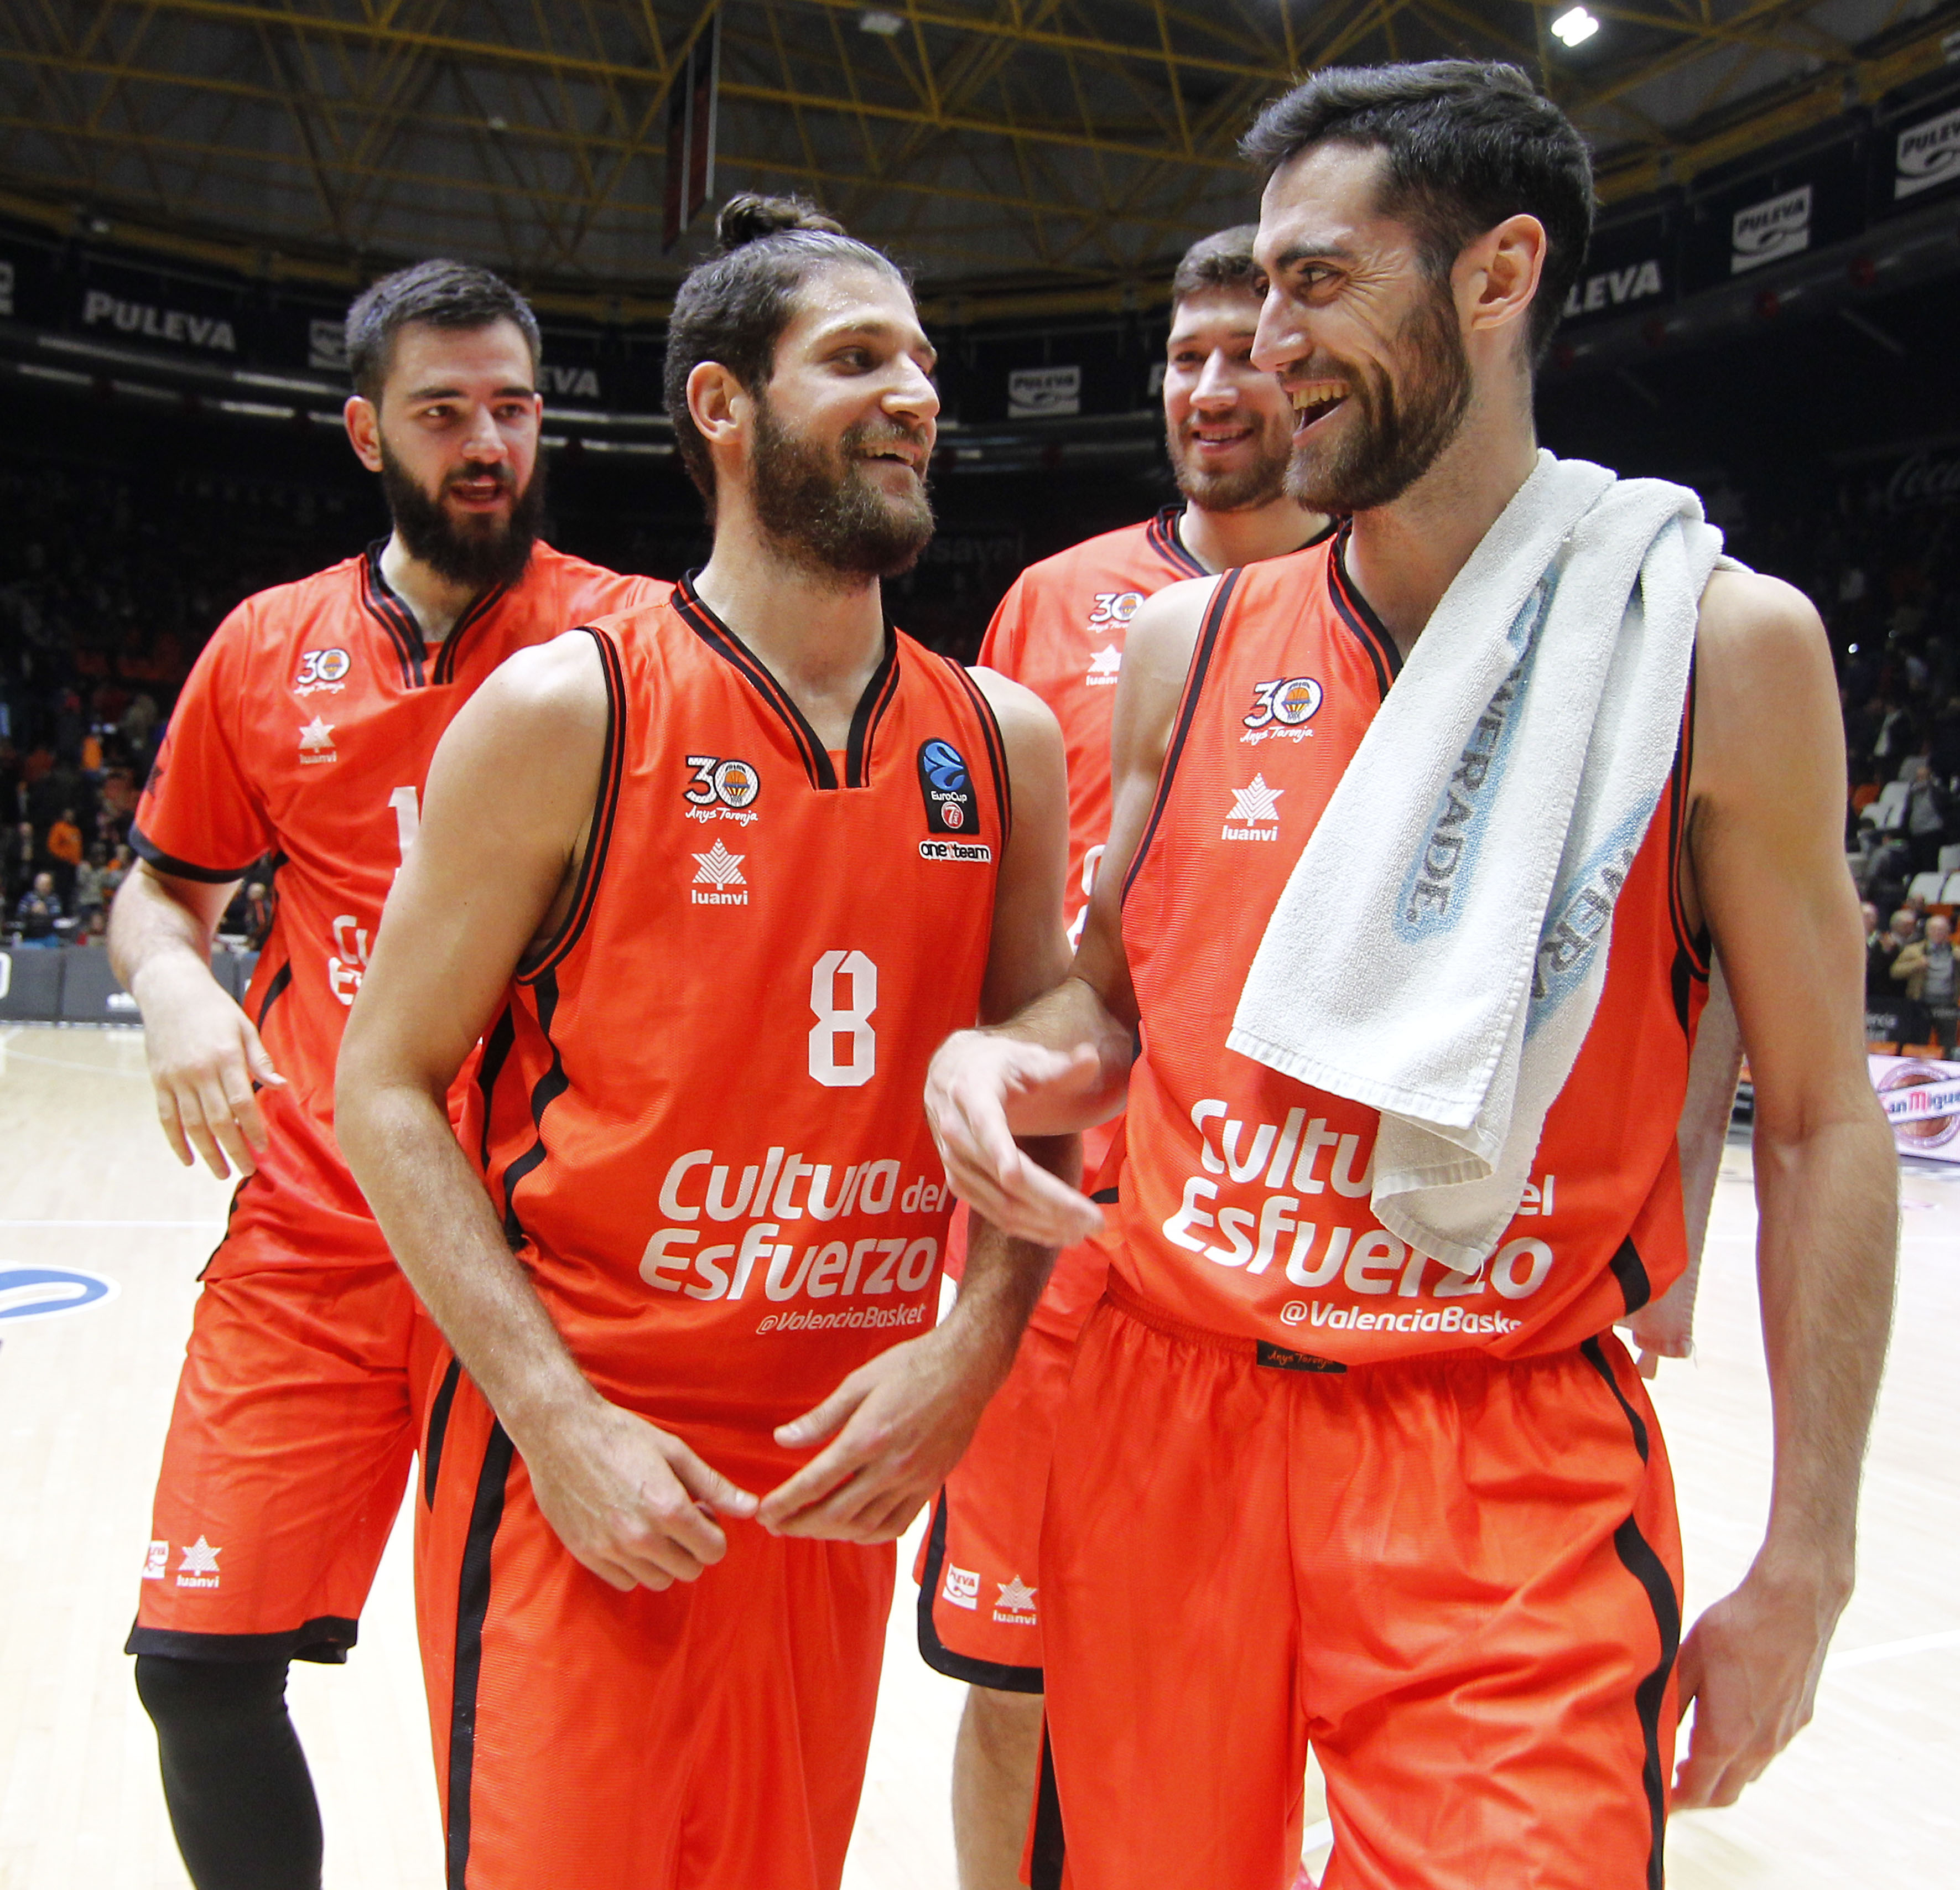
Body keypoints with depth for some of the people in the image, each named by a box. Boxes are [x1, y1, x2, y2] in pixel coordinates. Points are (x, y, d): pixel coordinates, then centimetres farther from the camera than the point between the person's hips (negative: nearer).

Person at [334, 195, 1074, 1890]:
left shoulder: (1004, 740, 4)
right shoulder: (568, 714, -9)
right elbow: (387, 1086, -6)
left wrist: (973, 1342, -7)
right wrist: (558, 1419, -14)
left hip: (845, 1464, 5)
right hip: (583, 1459, -4)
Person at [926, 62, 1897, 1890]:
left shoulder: (1719, 644, -6)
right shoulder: (1191, 643, 3)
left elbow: (1819, 1125, -2)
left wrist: (1803, 1563, -2)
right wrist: (996, 1060, -10)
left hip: (1512, 1473, -3)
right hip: (1165, 1415, 4)